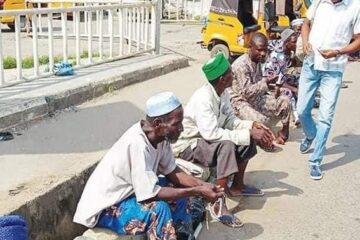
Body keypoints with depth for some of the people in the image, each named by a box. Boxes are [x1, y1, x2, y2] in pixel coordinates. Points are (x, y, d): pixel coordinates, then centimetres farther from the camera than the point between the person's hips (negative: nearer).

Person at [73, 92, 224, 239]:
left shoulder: (160, 136, -9)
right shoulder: (137, 144, -33)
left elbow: (171, 172, 1)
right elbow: (151, 194, -32)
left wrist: (201, 184, -14)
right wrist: (197, 192, -26)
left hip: (127, 192, 9)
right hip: (103, 209, -9)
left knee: (180, 190, 3)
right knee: (158, 208, -29)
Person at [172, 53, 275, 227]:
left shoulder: (222, 92, -3)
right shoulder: (203, 98, -30)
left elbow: (230, 120, 4)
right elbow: (211, 133, -38)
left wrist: (252, 126, -14)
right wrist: (247, 134, -33)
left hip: (206, 138, 9)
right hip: (187, 145, -9)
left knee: (249, 139, 0)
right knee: (226, 146, -33)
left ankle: (237, 186, 16)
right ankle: (219, 203, -26)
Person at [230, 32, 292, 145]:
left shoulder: (258, 61, 5)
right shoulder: (241, 64, -23)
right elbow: (247, 92, -27)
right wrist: (266, 82, -28)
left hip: (256, 98, 8)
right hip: (240, 102, -8)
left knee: (284, 101, -6)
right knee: (261, 121, -34)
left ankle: (284, 132, 12)